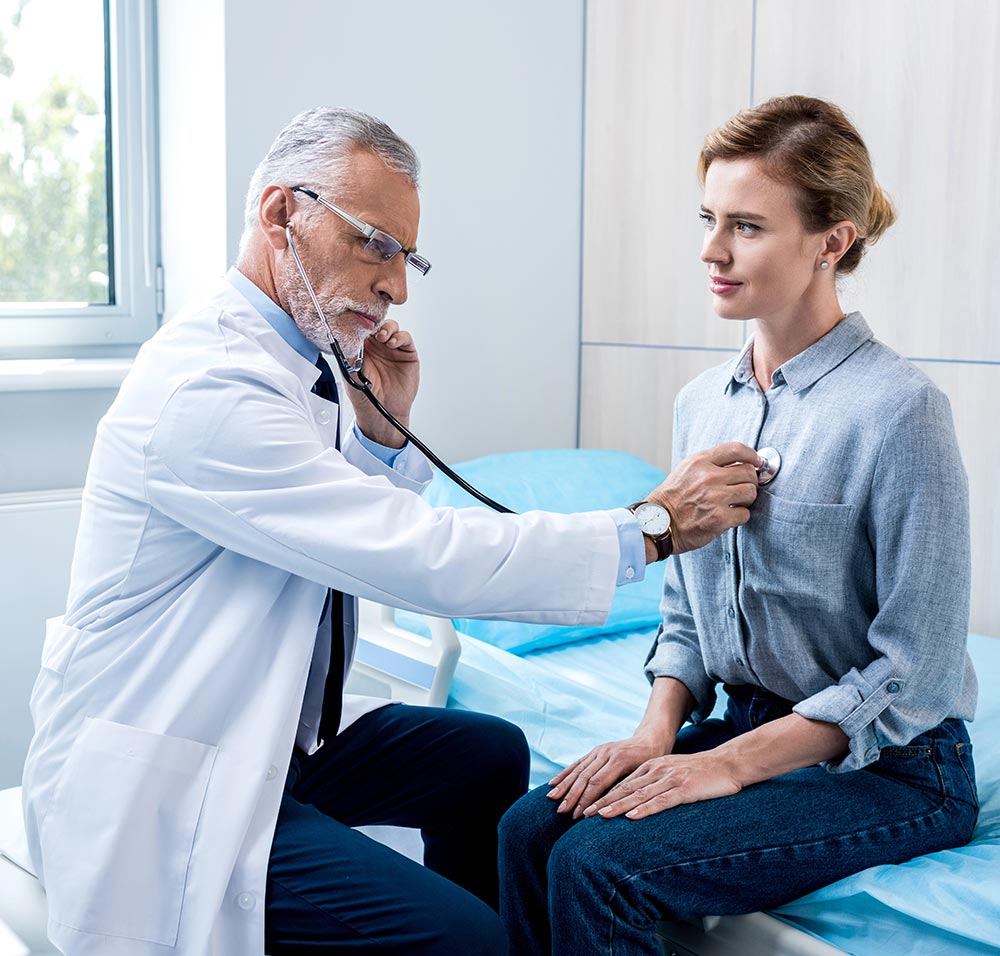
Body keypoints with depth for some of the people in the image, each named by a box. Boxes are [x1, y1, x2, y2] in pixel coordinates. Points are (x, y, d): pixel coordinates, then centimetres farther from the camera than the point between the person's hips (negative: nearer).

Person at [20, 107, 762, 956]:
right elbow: (422, 558, -29)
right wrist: (652, 528, -23)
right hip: (160, 791, -10)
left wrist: (383, 433, -3)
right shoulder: (206, 388, -25)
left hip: (271, 733, 10)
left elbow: (361, 545, 14)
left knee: (489, 754, 13)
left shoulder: (287, 359, 6)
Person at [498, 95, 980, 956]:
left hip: (889, 766, -6)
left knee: (599, 865, -22)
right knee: (529, 828, -15)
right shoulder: (702, 404, 5)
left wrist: (727, 764, -18)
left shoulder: (899, 410, -17)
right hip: (750, 726, 6)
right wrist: (659, 730, -4)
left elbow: (914, 673, -17)